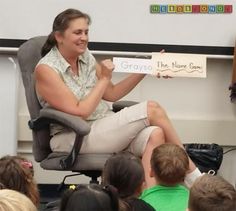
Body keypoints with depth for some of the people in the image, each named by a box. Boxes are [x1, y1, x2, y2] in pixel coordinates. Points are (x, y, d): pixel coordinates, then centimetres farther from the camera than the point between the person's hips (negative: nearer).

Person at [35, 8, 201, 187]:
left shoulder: (85, 57, 10)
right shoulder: (46, 69, -12)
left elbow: (112, 94, 18)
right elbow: (80, 112, -17)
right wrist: (104, 79, -11)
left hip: (105, 128, 7)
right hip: (73, 139, -7)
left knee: (155, 135, -24)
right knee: (153, 110, -16)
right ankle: (195, 178, -5)